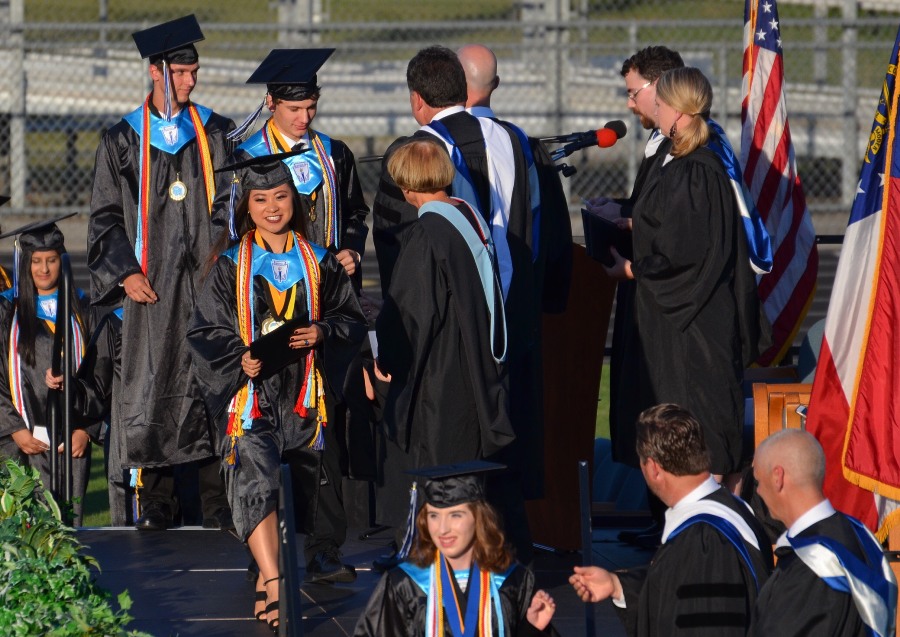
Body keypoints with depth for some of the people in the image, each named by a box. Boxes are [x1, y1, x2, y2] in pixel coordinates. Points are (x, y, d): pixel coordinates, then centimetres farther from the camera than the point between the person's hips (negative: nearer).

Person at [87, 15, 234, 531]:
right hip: (151, 285, -1)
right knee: (152, 384, -2)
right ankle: (157, 502, 6)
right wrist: (126, 271, -6)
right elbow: (106, 215, 6)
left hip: (208, 277, 1)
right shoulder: (123, 140, 5)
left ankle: (217, 502, 0)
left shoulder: (216, 132, 9)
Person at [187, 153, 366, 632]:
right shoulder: (231, 267, 3)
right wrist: (240, 358, -16)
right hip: (251, 394, -3)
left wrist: (322, 332, -9)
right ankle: (273, 583, -30)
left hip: (302, 399, 3)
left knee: (300, 493, 6)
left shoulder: (318, 263, 9)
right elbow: (205, 331, 1)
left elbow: (352, 319, 11)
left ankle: (269, 577, 22)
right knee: (255, 476, -22)